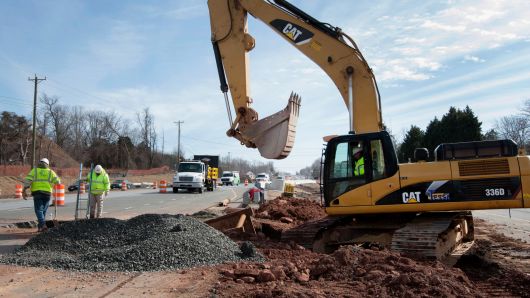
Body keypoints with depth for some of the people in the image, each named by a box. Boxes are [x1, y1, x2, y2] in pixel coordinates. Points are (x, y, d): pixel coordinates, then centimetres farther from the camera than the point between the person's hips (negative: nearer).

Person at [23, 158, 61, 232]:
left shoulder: (34, 170, 7)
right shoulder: (50, 172, 9)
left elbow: (28, 180, -4)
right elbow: (58, 181, 4)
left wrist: (24, 190, -4)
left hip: (37, 193, -2)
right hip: (47, 193, 2)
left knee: (39, 210, -2)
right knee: (43, 210, 15)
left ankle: (43, 225, -18)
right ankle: (40, 226, 21)